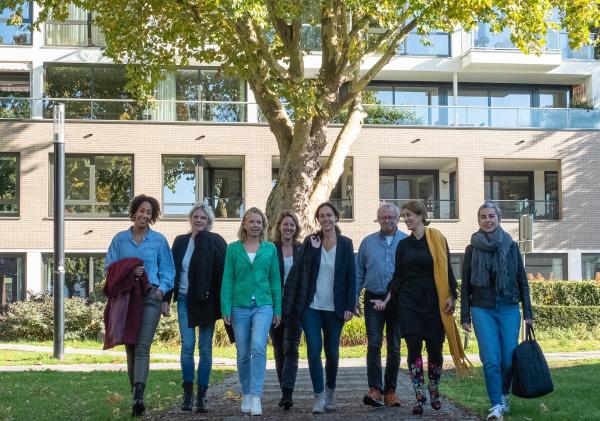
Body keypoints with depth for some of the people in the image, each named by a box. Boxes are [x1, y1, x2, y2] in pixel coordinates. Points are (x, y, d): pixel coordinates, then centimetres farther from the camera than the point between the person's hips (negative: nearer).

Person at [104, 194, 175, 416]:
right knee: (130, 347, 7)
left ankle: (138, 395, -23)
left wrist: (162, 287, -8)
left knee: (142, 347, -15)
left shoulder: (159, 240, 8)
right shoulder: (120, 239, 10)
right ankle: (136, 394, 17)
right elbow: (109, 266, 8)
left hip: (150, 297, -2)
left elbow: (167, 269, 10)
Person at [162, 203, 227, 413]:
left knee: (205, 348, 3)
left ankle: (201, 395, 9)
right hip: (185, 300, 2)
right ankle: (187, 393, 7)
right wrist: (166, 299, 1)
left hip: (206, 302, -2)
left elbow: (222, 272, -8)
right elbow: (172, 271, 8)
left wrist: (222, 304, -16)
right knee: (187, 346, -3)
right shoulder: (180, 241, 8)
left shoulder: (215, 242, -2)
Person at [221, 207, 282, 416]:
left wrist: (277, 309, 5)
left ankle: (256, 397, -17)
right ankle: (246, 395, 22)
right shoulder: (233, 249, 4)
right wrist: (226, 309, -4)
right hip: (240, 306, 1)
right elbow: (227, 280, 2)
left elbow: (275, 280, 8)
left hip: (263, 305, -1)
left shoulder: (270, 248, 6)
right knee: (243, 354, 7)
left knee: (258, 348, -18)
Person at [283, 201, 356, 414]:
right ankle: (319, 395, 2)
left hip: (334, 308, 0)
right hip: (311, 307, 0)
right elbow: (301, 273, 0)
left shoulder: (345, 244, 2)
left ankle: (330, 392, 27)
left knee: (332, 351, 8)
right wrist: (290, 304, -6)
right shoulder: (310, 243, 3)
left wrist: (350, 306, -4)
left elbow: (351, 276, 1)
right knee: (314, 350, -7)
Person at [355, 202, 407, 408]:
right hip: (374, 299, 0)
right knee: (374, 344, -10)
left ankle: (390, 390, 16)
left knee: (394, 347, 7)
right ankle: (375, 389, -11)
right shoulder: (368, 242, 7)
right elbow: (359, 273, 9)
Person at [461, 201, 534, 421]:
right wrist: (465, 316, 4)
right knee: (491, 359, -11)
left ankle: (503, 395, 24)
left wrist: (528, 312, 5)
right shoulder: (472, 249, 5)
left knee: (509, 359, -2)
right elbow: (465, 285, 7)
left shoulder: (511, 246, 6)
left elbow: (522, 280, 9)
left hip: (509, 308, 1)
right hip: (482, 309, -1)